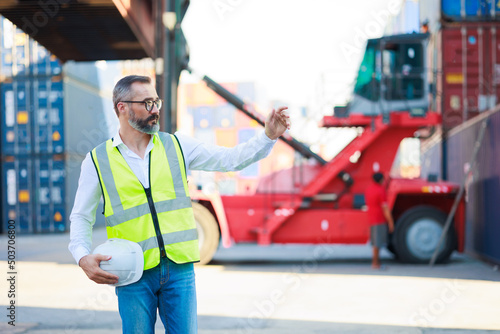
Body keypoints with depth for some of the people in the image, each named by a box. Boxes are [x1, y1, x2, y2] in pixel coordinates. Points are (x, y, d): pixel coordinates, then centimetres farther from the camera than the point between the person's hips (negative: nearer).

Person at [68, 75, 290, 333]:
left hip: (179, 269, 2)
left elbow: (231, 159, 7)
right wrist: (83, 258, -11)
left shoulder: (176, 146, 8)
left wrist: (269, 136, -7)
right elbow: (81, 217, 6)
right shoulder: (98, 161, 2)